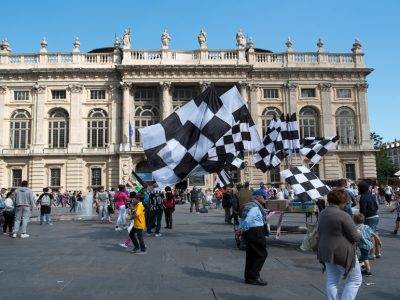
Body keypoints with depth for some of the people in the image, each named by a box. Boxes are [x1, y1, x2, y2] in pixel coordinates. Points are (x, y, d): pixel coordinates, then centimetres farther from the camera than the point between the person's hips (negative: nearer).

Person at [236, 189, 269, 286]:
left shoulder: (250, 205, 18)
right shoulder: (255, 207, -15)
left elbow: (243, 219, 15)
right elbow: (248, 220, -24)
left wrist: (240, 229, 5)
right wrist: (242, 229, -13)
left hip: (249, 232, 10)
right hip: (256, 232, -10)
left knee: (251, 254, 14)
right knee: (262, 254, -2)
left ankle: (248, 277, 19)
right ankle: (254, 277, -1)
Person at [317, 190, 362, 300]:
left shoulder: (322, 214, 5)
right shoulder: (343, 215, -19)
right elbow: (354, 237, -14)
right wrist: (358, 235, 7)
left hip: (326, 252, 8)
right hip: (343, 253, -7)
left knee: (332, 281, 14)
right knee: (355, 280, 10)